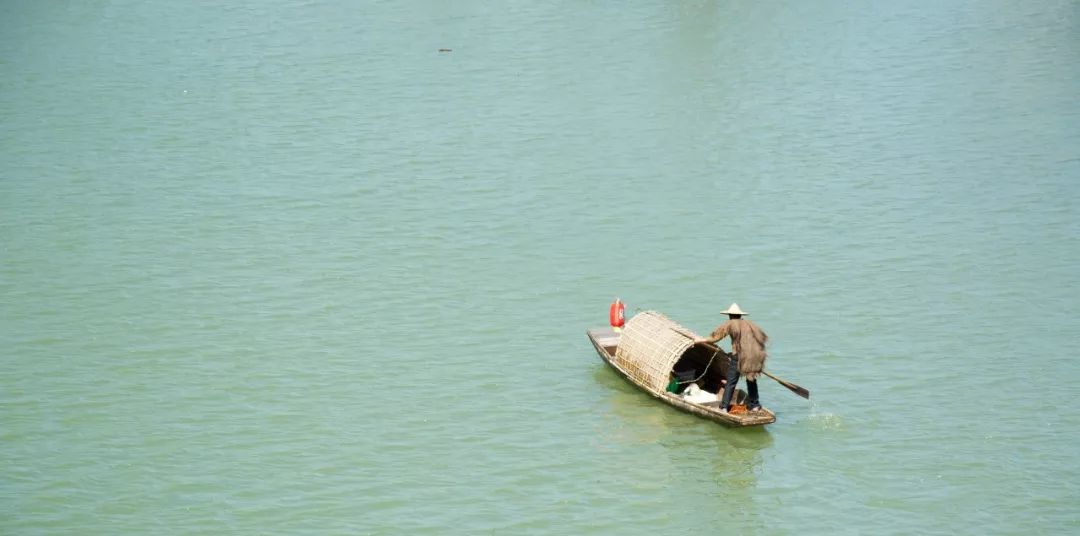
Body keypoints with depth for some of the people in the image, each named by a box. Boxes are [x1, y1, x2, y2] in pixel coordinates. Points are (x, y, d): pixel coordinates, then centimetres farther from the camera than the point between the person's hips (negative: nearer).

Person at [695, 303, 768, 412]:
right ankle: (754, 405, 21)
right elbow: (762, 337, 18)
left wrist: (701, 340, 15)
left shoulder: (730, 324, 3)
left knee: (731, 382, 0)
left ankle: (724, 407, -6)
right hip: (754, 357, 4)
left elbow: (715, 337, 3)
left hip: (738, 356, -4)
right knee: (752, 380, 19)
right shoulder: (750, 324, 15)